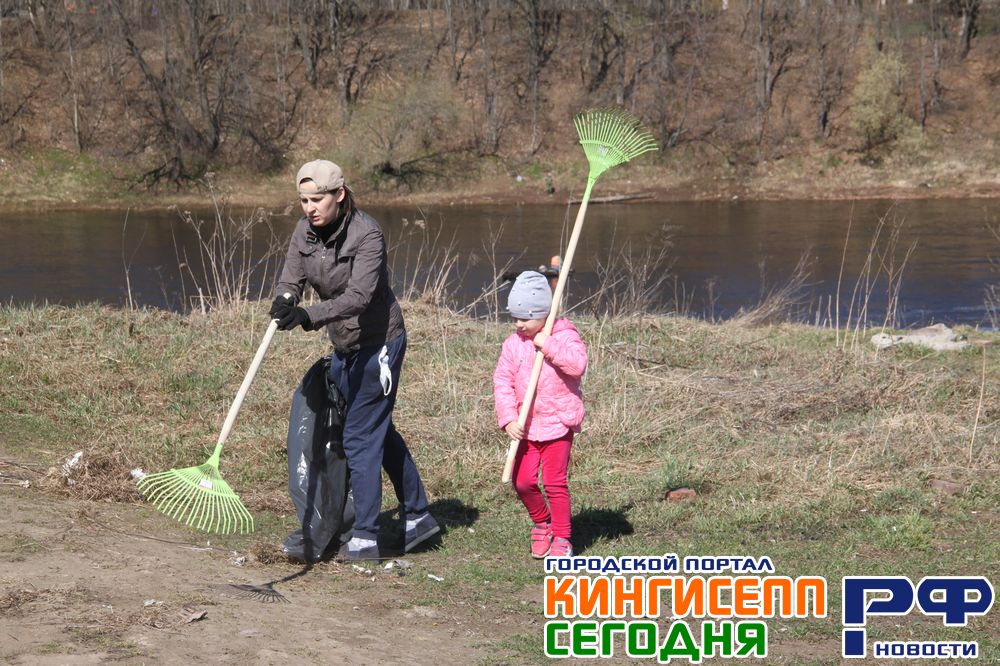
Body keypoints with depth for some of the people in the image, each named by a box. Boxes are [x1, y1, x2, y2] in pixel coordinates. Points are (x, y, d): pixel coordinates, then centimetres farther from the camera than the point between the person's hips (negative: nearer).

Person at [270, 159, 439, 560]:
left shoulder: (366, 234, -23)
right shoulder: (305, 232, -2)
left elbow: (359, 296, -32)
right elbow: (290, 279, -9)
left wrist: (309, 316, -46)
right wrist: (284, 301, -33)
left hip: (378, 343, -8)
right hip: (344, 347, 8)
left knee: (360, 436, -8)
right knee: (380, 431, 18)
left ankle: (366, 536, 0)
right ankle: (418, 515, 32)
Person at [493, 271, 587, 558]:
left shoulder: (564, 336, -8)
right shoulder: (513, 343, 2)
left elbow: (578, 365, -26)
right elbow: (503, 381, -1)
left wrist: (548, 346, -27)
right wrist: (508, 418, -11)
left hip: (558, 423, -4)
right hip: (525, 426, 4)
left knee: (555, 482, -3)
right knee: (522, 481, 2)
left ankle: (561, 538, 11)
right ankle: (541, 522, 28)